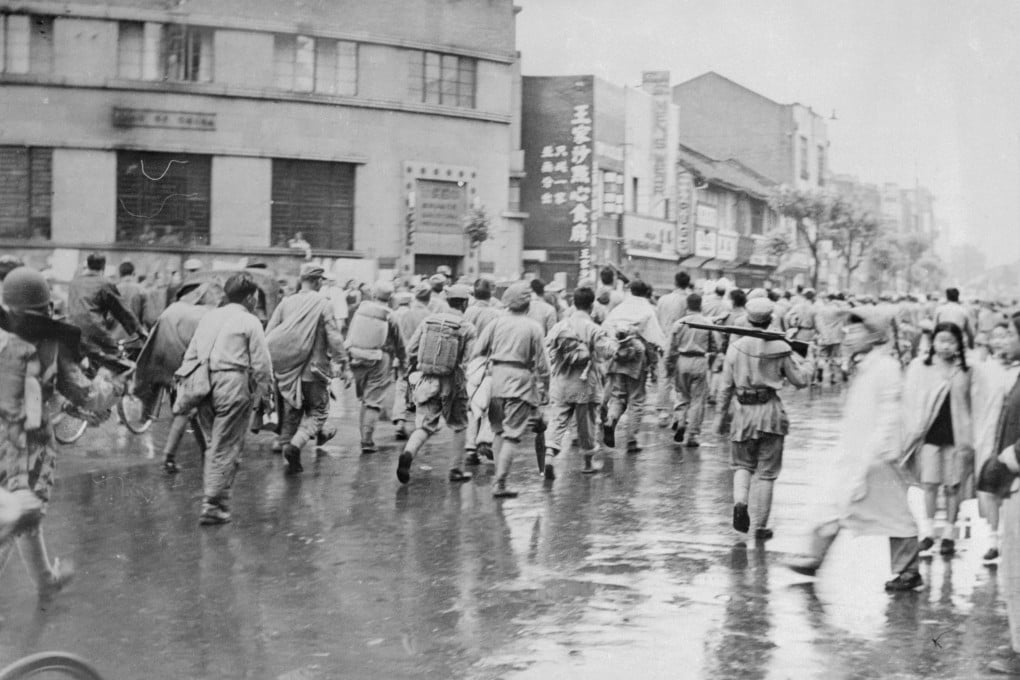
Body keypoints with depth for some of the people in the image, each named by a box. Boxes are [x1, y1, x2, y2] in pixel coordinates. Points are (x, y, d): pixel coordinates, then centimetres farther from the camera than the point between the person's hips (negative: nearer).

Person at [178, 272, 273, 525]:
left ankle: (212, 495, 17)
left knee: (215, 444, 19)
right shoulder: (250, 322, -2)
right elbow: (261, 364, -4)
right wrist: (266, 395, 5)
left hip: (205, 386, 6)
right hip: (234, 384, -6)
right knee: (225, 449, -2)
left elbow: (190, 355, 16)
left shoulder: (208, 317, 16)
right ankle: (213, 505, -3)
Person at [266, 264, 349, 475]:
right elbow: (334, 337, -11)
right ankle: (296, 444, -13)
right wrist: (343, 365, -2)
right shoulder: (323, 304, -9)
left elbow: (268, 336, 1)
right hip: (312, 368, -4)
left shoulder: (286, 302, 2)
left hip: (286, 370, 4)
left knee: (290, 413, 14)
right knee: (317, 410, 8)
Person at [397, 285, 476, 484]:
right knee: (459, 426, 18)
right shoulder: (467, 329, -7)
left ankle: (408, 453, -24)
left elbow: (411, 350, 2)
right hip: (452, 383, -2)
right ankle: (456, 470, 20)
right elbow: (467, 361, -14)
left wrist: (414, 371, 15)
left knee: (424, 426, 4)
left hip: (426, 380, 2)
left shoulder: (429, 321, 3)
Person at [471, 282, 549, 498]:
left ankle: (499, 476, 17)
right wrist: (543, 390, 9)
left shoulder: (497, 323, 6)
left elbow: (477, 351, 3)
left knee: (499, 431, 17)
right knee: (512, 435, -2)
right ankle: (499, 482, -10)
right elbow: (541, 364, 1)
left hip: (496, 377, 3)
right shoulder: (533, 327, 0)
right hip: (520, 380, -3)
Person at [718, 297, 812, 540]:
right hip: (771, 411, 0)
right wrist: (804, 362, 24)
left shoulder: (736, 346, -3)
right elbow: (800, 380, 5)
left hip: (744, 411, 0)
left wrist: (720, 413, 14)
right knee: (766, 472, 7)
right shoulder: (780, 348, -4)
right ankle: (761, 527, 11)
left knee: (742, 465, 17)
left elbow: (726, 385, 0)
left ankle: (740, 502, -12)